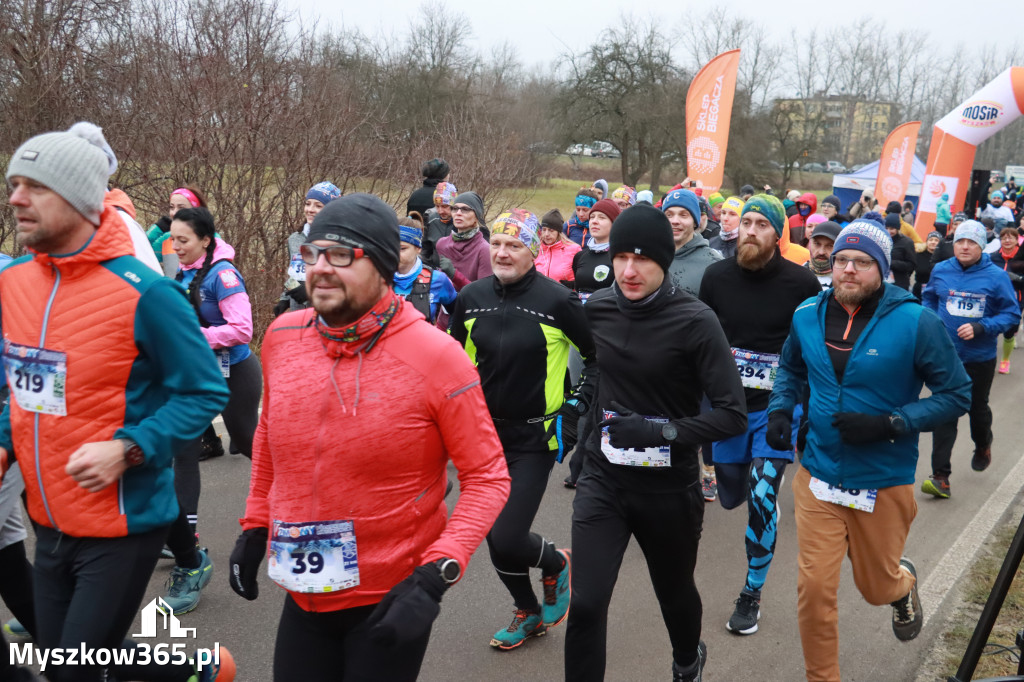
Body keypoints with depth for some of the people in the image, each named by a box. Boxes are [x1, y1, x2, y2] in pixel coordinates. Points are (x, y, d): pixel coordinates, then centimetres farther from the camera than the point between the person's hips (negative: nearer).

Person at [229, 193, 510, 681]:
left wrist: (437, 571, -23)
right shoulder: (281, 336, -4)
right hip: (303, 591, 4)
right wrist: (255, 525, 14)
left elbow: (487, 476, -15)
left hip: (392, 602, -4)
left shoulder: (435, 356, -19)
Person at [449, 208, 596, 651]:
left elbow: (601, 354, -2)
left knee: (508, 540, -12)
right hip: (484, 434, 5)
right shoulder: (472, 298, 0)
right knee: (493, 536, 12)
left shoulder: (557, 300, -13)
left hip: (534, 439, -5)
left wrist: (579, 406, -7)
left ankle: (556, 564, 24)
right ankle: (529, 613, 38)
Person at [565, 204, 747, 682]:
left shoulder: (695, 321, -18)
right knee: (585, 604, -8)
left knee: (675, 591, 23)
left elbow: (733, 414, -20)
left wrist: (661, 432, -28)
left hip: (669, 487, -2)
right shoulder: (598, 308, -5)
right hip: (603, 479, 2)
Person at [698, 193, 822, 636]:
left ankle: (752, 594, 6)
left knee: (762, 495, -14)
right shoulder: (716, 276, -2)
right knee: (731, 495, 14)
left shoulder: (801, 283, -10)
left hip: (777, 405, -3)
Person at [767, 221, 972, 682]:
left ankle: (903, 582, 57)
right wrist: (780, 408, -1)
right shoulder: (808, 315, -2)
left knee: (876, 587, 18)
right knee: (814, 588, 1)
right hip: (818, 475, 2)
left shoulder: (915, 322, -15)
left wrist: (889, 424, -21)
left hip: (883, 482, -2)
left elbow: (956, 395, -8)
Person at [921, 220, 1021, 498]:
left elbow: (1012, 315, -6)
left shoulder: (996, 276, -10)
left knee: (977, 408, 19)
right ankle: (940, 476, -5)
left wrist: (981, 328, -20)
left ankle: (983, 446, 52)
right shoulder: (940, 271, -2)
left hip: (980, 358, -1)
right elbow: (928, 299, 16)